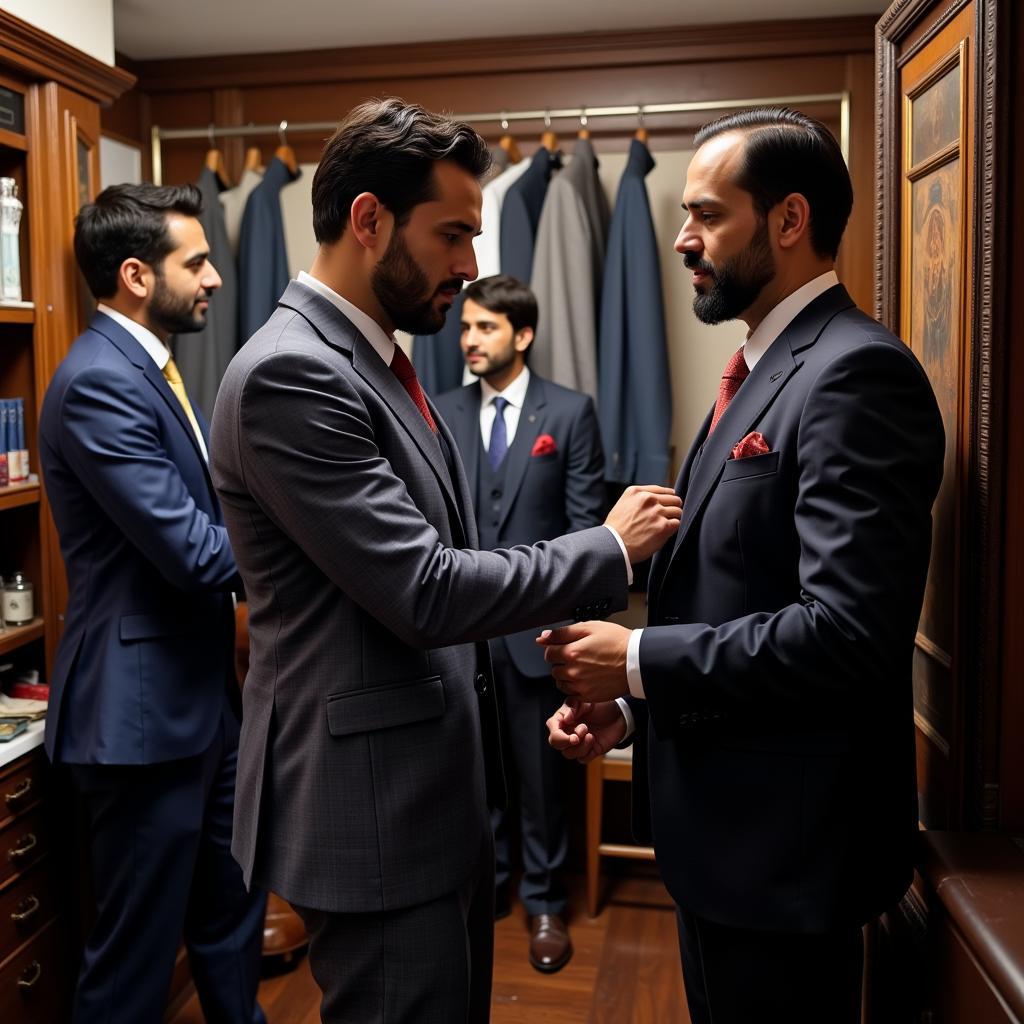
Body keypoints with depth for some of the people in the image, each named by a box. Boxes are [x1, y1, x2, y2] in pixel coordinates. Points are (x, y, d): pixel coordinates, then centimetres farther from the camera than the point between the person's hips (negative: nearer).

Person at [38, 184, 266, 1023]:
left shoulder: (148, 370, 12)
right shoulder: (100, 381, -19)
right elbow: (194, 553, -24)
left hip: (200, 694, 10)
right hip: (143, 709, -9)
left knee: (231, 917, 23)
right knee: (138, 948, 7)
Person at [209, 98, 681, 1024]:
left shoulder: (373, 361, 10)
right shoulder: (288, 375, -20)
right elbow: (423, 592, -24)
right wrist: (612, 550, -13)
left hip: (435, 791, 9)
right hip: (372, 806, -9)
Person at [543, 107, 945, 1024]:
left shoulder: (856, 373, -19)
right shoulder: (765, 372, 12)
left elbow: (849, 630, -28)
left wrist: (639, 661, -19)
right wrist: (626, 702, 3)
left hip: (788, 836, -9)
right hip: (724, 822, 9)